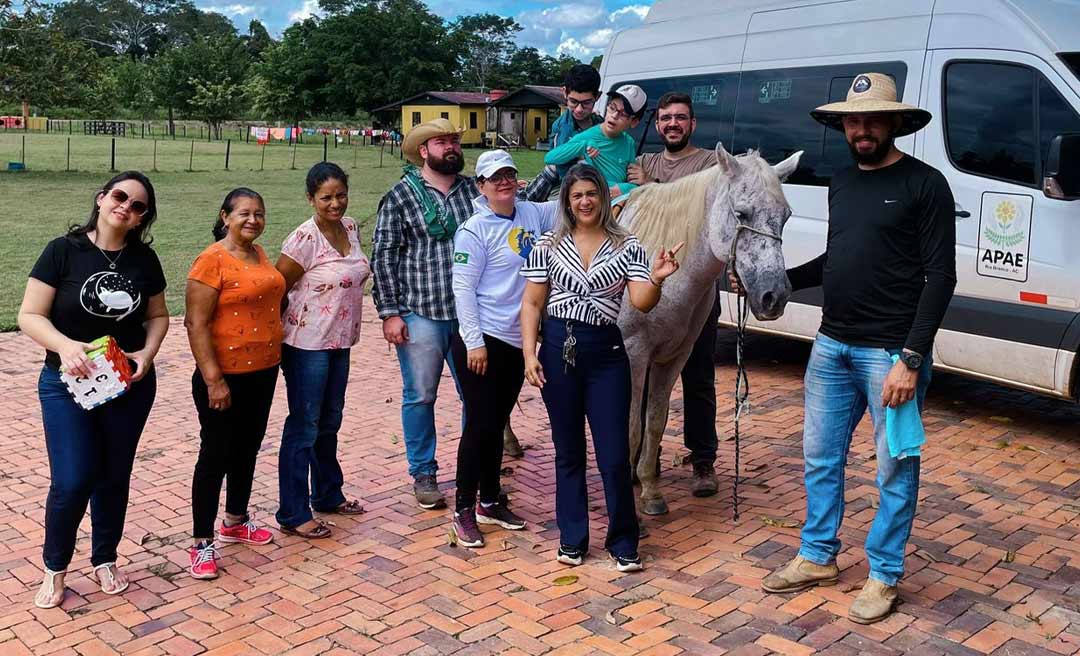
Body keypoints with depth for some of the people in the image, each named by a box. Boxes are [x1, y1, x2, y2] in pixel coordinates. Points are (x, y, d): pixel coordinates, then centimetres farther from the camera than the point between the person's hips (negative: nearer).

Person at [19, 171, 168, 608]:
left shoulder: (144, 259, 1)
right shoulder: (63, 251, -9)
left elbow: (158, 316, 10)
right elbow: (30, 316, -10)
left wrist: (148, 353, -9)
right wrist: (64, 345, -28)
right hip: (68, 384, -3)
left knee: (114, 477, 12)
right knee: (72, 481, -6)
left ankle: (105, 559, 32)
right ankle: (54, 568, 18)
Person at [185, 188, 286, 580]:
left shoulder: (258, 253, 8)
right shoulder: (212, 260, -15)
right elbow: (196, 324, -18)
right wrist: (213, 379, -22)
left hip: (262, 371, 8)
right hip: (225, 376, -8)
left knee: (247, 448, 18)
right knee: (216, 455, 1)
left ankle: (235, 521, 35)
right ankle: (203, 543, 12)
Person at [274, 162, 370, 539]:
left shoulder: (351, 228, 4)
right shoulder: (305, 239, -19)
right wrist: (286, 331, -7)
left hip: (340, 342, 7)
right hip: (307, 345, -7)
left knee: (329, 422, 20)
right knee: (304, 427, 1)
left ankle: (327, 495, 37)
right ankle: (293, 515, 11)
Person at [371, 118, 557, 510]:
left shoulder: (474, 190, 8)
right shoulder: (400, 196, -3)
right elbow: (383, 257, -4)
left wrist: (552, 169, -3)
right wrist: (389, 313, -8)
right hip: (419, 315, -3)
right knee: (420, 397, 7)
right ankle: (423, 474, 23)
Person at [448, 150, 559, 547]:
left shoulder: (533, 214, 7)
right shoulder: (474, 230, -10)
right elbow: (463, 288, -13)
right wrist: (474, 343, -17)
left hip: (518, 340, 6)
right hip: (482, 341, -6)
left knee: (497, 424, 15)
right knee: (480, 424, -3)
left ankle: (489, 502, 28)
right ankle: (463, 511, 11)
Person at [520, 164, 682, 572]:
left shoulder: (626, 246, 2)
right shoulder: (549, 245, 3)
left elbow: (642, 303, -7)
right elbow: (532, 304, 3)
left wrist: (656, 279, -28)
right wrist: (529, 355, -6)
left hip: (606, 354, -1)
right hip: (558, 350, 1)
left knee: (615, 456, -1)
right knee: (568, 451, 11)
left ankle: (623, 543, 17)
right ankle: (572, 539, 25)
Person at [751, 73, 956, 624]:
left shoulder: (924, 184, -8)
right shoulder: (841, 183, 12)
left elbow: (940, 277, -12)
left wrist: (911, 358, -18)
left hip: (891, 352, -6)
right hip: (832, 346, 7)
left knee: (895, 469, 6)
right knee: (821, 457, 15)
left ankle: (882, 576, 21)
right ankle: (817, 557, 31)